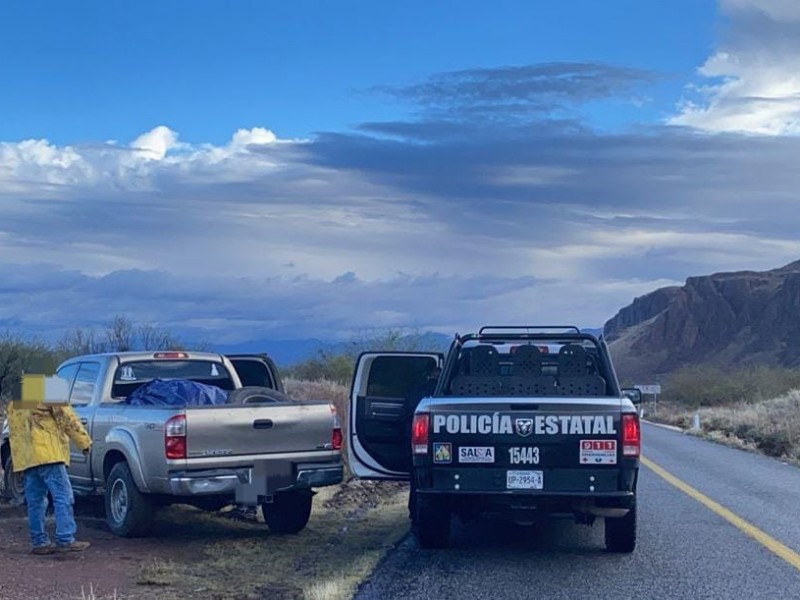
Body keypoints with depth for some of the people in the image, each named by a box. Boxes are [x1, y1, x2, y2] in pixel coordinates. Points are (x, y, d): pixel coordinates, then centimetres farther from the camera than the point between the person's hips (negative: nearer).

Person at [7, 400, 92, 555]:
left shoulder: (13, 405, 21)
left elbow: (13, 434, 23)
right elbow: (68, 419, -3)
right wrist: (84, 441, 1)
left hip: (24, 459, 7)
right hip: (47, 454, -7)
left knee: (35, 502, 11)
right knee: (63, 497, -7)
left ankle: (39, 542, 12)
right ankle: (65, 540, -13)